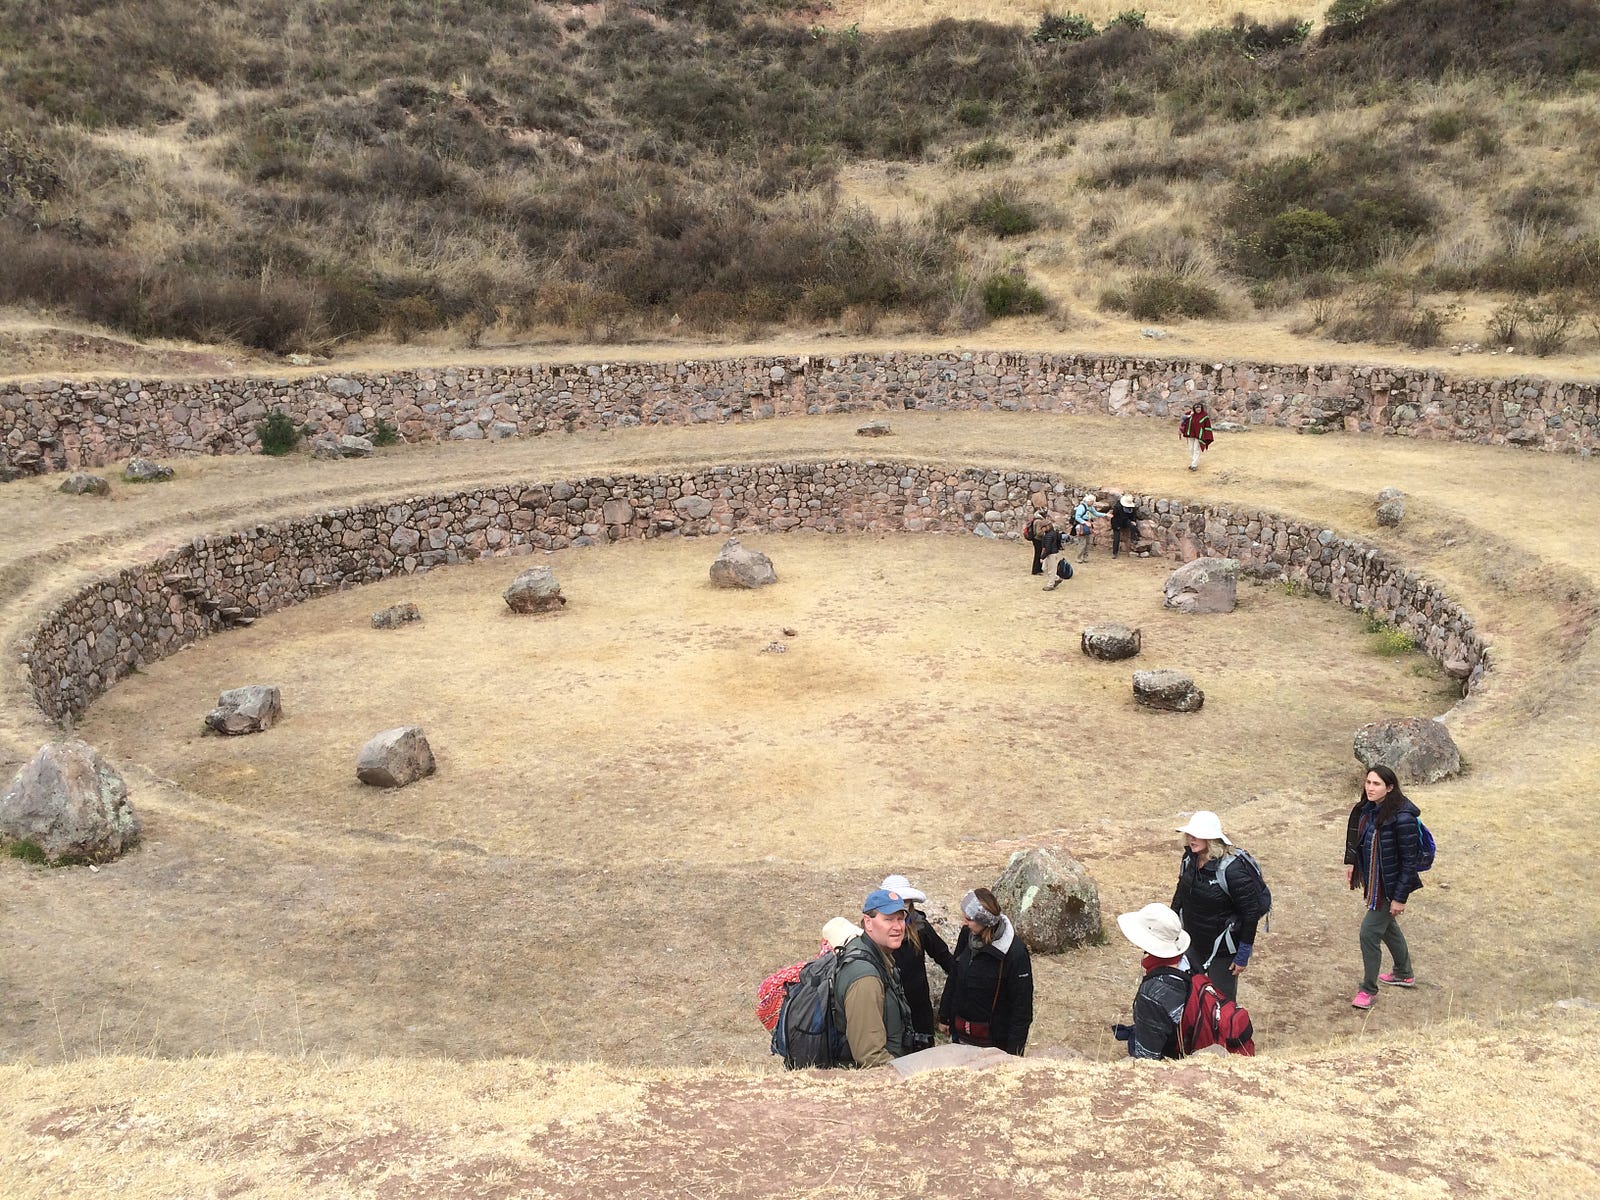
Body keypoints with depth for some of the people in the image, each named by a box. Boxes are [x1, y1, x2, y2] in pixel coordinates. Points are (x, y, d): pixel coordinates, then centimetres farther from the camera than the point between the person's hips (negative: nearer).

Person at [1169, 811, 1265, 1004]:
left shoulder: (1232, 870, -28)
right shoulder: (1190, 858, -7)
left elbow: (1251, 913, -21)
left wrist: (1243, 955, -15)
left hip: (1222, 949, -7)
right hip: (1193, 942, 7)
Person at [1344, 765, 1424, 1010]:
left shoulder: (1402, 818, -27)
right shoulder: (1366, 809, -6)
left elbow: (1410, 860, -22)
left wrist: (1400, 897, -19)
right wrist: (1351, 862, 10)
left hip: (1390, 885, -8)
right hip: (1373, 881, 8)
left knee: (1369, 931, -4)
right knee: (1387, 926, 25)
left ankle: (1369, 990, 14)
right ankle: (1404, 974, 48)